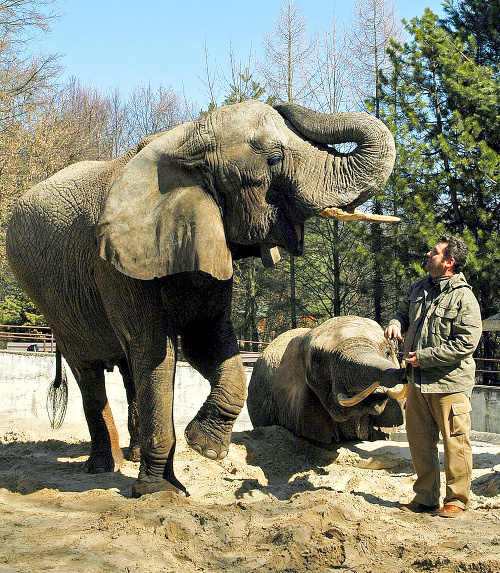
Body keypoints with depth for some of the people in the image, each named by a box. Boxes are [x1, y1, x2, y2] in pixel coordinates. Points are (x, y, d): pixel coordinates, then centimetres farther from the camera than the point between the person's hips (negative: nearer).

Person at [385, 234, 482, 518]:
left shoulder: (464, 298, -12)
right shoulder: (419, 288, 11)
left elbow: (466, 342, -18)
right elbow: (404, 311, 29)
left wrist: (425, 356, -17)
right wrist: (396, 323, 3)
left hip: (450, 384, -7)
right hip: (418, 382, 7)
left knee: (455, 443, 0)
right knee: (419, 442, 12)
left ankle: (456, 500, 13)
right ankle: (425, 498, 24)